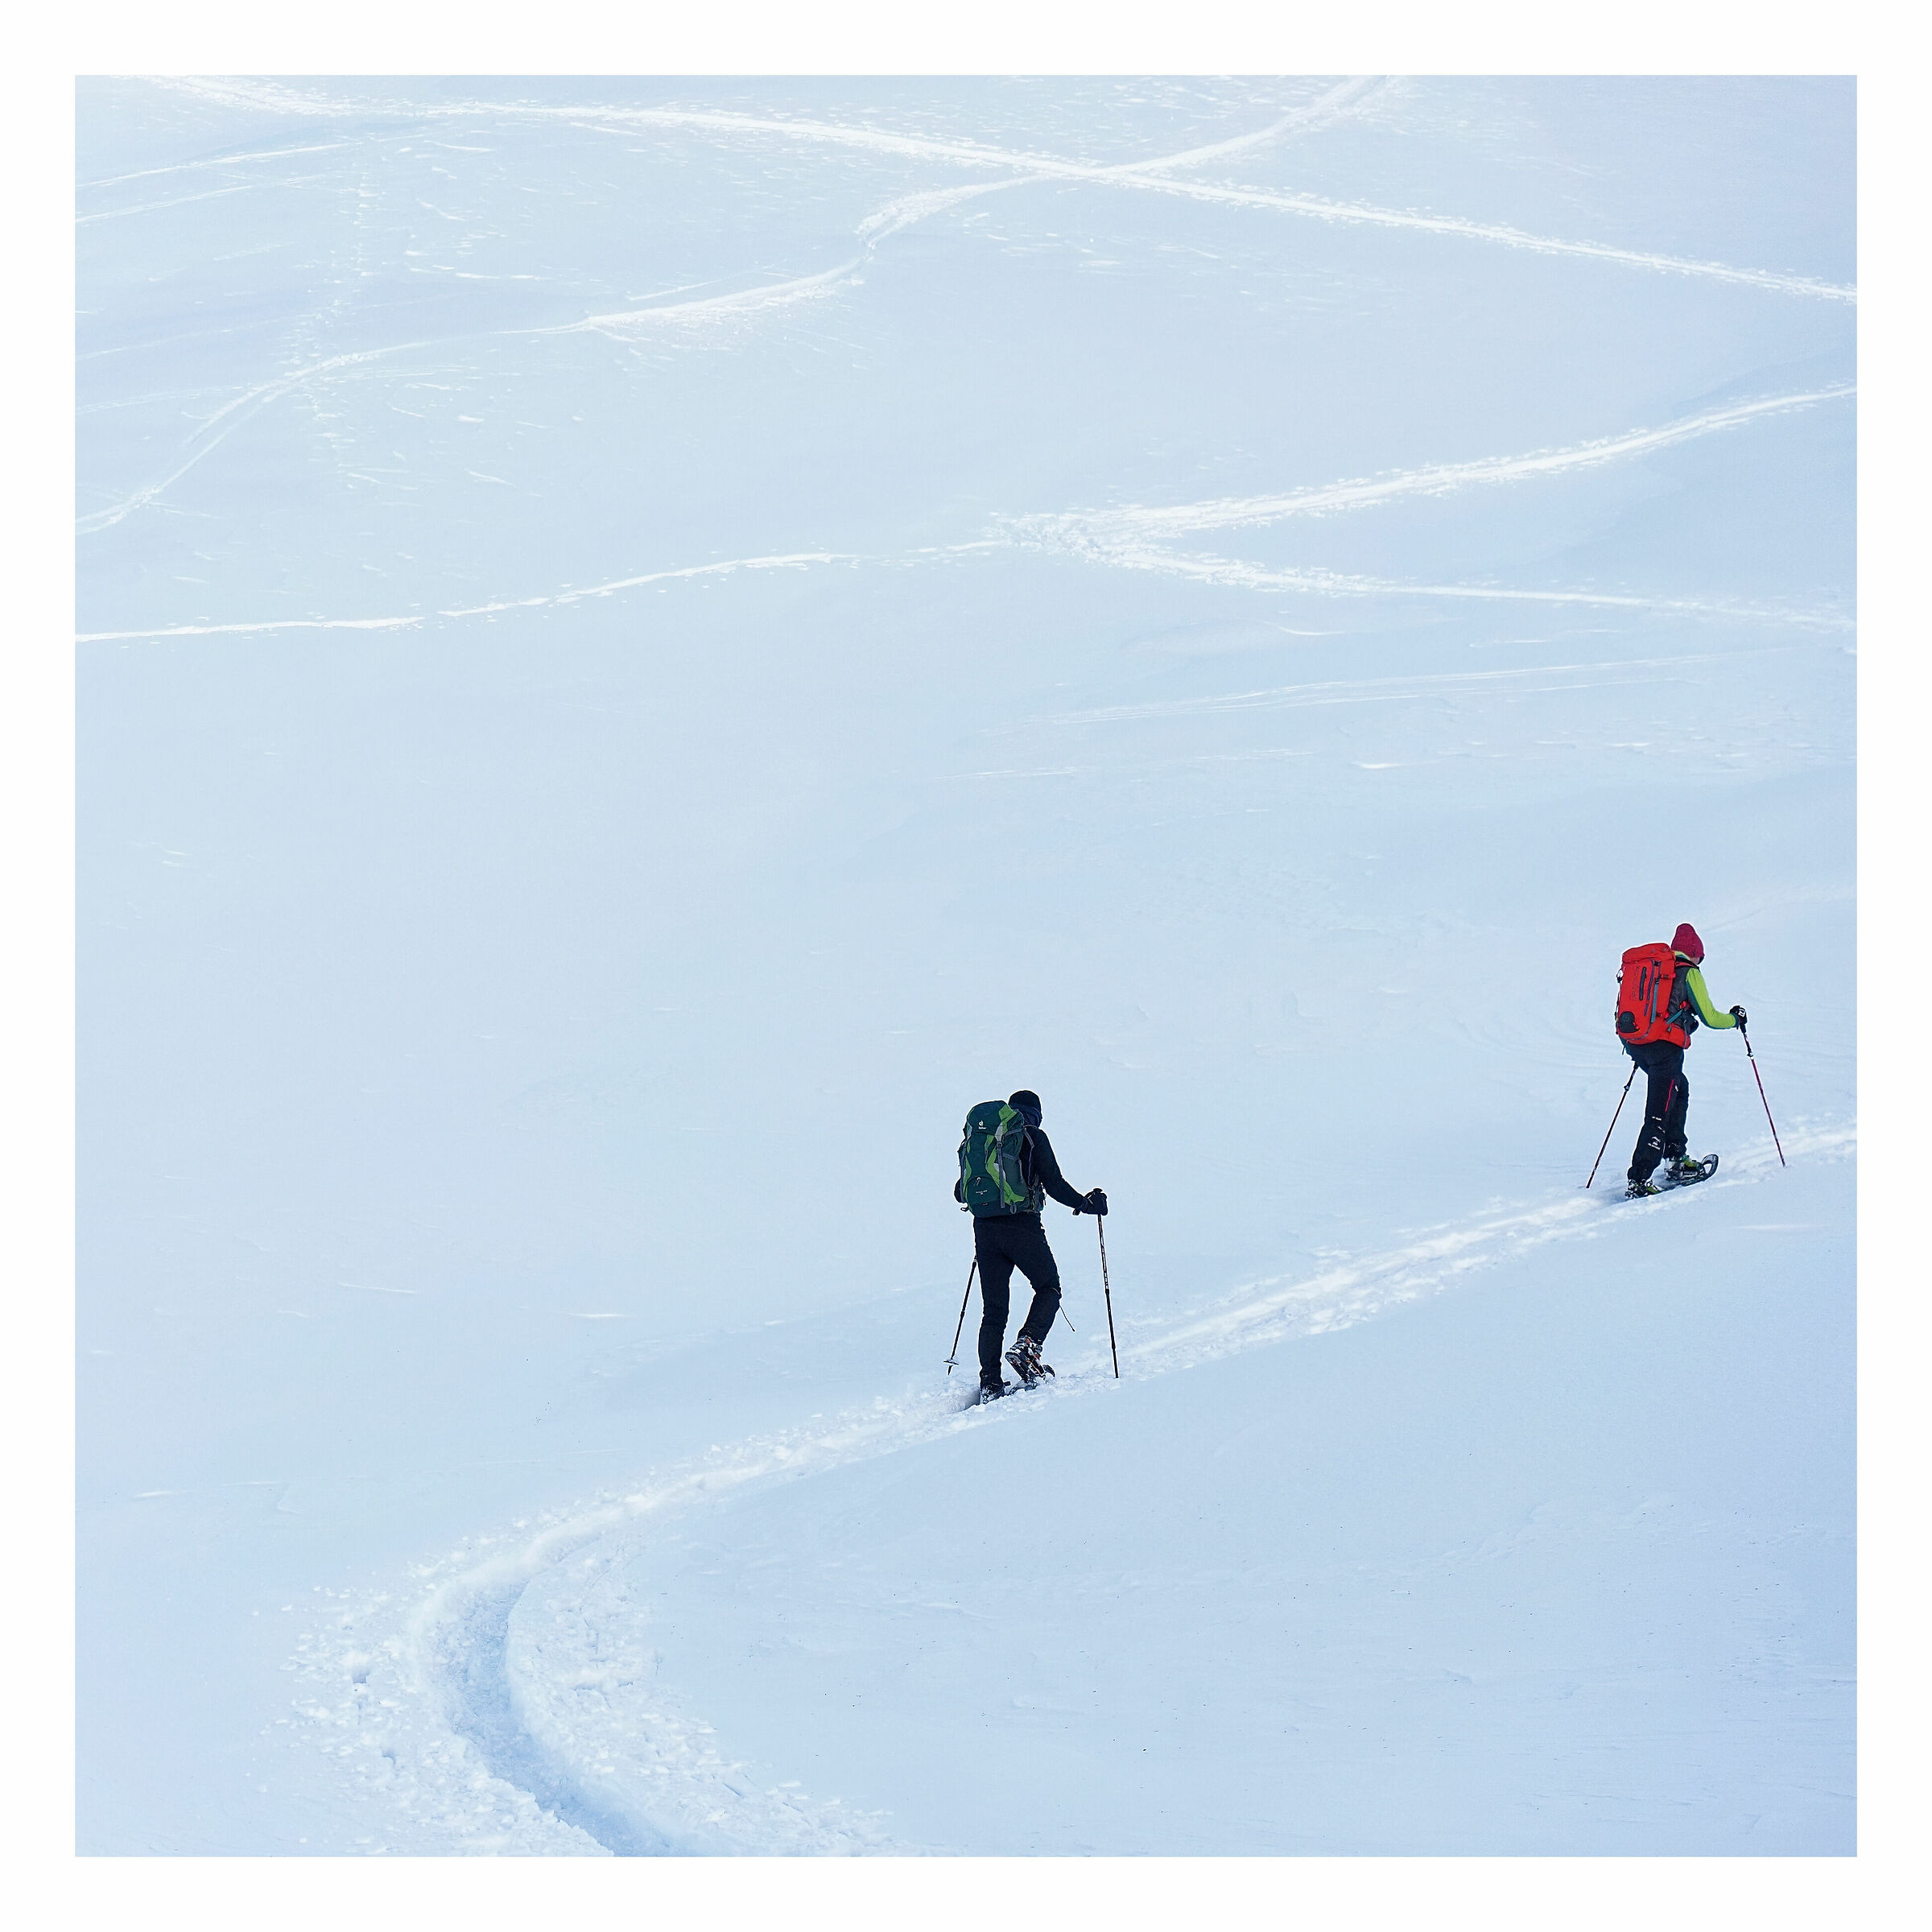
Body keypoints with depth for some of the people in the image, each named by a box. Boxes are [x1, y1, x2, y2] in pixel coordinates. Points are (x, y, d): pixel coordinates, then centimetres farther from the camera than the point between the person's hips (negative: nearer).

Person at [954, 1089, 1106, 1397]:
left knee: (993, 1309, 9)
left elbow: (960, 1192, 19)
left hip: (984, 1229, 5)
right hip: (1022, 1227, -5)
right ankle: (1026, 1346, -8)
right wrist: (1086, 1204, 6)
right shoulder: (1033, 1137, -1)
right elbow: (1055, 1185, -8)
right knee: (1049, 1288, 15)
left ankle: (990, 1381, 1)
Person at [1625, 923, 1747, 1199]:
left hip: (1634, 1042, 7)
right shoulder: (1689, 972, 2)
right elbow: (1710, 1018, 1)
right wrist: (1735, 1018, 22)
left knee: (1679, 1089, 29)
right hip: (1664, 1046, -7)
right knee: (1659, 1114, -7)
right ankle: (1639, 1181, -16)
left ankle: (1675, 1160, 29)